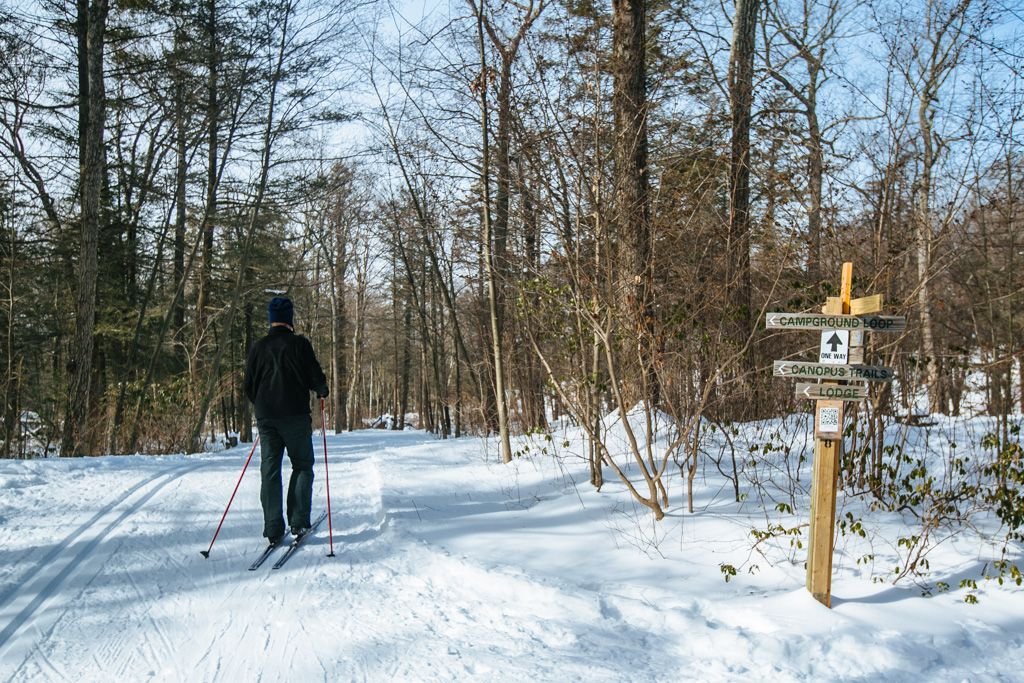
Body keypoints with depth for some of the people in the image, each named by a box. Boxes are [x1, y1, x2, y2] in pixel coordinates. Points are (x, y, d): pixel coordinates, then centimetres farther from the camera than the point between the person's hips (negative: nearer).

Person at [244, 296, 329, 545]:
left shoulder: (258, 347, 7)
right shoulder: (299, 344, -6)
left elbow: (249, 386, 11)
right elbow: (315, 377, -8)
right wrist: (323, 392, 13)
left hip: (265, 417, 4)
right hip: (295, 416, -4)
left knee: (270, 471, 6)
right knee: (302, 466, 9)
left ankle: (273, 530, 2)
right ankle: (298, 521, 1)